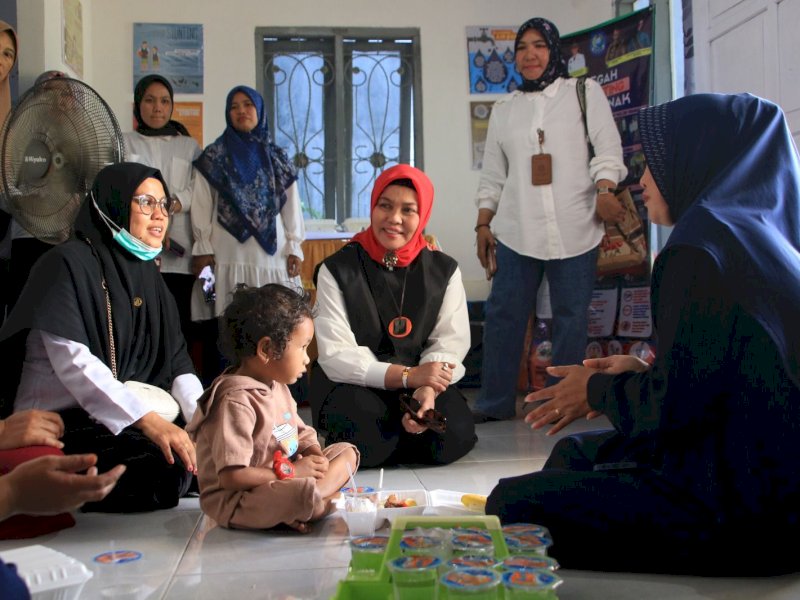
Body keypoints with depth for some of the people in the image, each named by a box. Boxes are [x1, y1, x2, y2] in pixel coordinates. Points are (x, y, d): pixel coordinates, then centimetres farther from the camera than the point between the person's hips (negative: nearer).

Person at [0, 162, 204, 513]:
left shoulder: (147, 273, 11)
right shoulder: (69, 263, -10)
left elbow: (175, 361, 6)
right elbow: (73, 362, -22)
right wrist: (148, 421, -32)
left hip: (125, 420, 7)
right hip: (60, 422, -6)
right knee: (169, 467, -27)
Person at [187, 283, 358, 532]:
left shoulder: (276, 386, 7)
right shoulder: (236, 401, -23)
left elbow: (301, 434, 16)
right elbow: (231, 477, -28)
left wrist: (314, 455, -8)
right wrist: (292, 472, -19)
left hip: (283, 483, 10)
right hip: (235, 501, -10)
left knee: (346, 452, 5)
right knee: (303, 493, -38)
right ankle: (322, 504, -4)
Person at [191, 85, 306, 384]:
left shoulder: (277, 158, 15)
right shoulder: (213, 157, 9)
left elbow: (292, 207, 12)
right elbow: (202, 208, 4)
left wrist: (294, 249, 4)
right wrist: (203, 250, -4)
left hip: (272, 256, 2)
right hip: (227, 257, -1)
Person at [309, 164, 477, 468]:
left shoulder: (444, 270, 2)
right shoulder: (337, 270, -6)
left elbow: (449, 343, -5)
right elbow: (335, 354, -14)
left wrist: (427, 390, -26)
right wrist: (407, 376, -25)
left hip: (420, 382, 3)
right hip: (352, 384, -2)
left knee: (455, 437, -24)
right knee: (367, 442, -32)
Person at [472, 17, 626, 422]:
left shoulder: (585, 92, 10)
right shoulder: (503, 109, 17)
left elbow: (608, 148, 0)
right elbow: (492, 175, 16)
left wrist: (604, 191, -17)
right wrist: (483, 225, 9)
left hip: (574, 228, -2)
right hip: (516, 230, 2)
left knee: (571, 317, 3)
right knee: (502, 314, 1)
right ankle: (495, 402, 10)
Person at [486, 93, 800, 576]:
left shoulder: (701, 246, -18)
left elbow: (669, 405, -21)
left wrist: (598, 388, -2)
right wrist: (640, 374, 12)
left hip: (745, 510, -10)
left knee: (515, 502, -11)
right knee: (572, 455, 22)